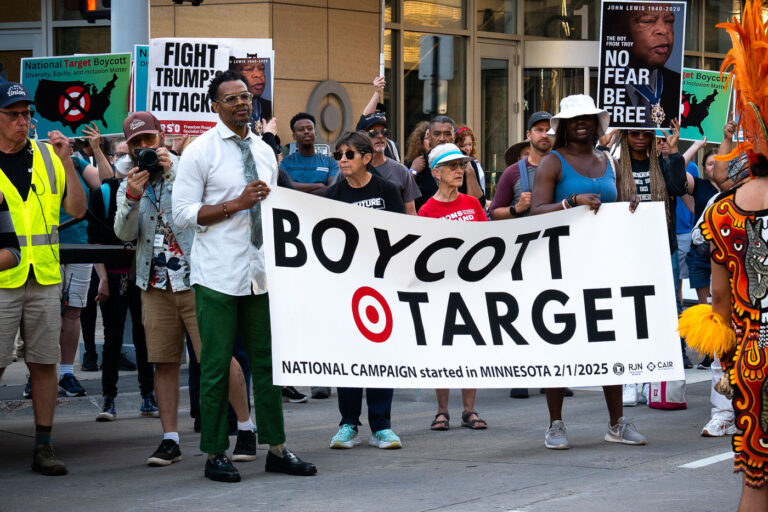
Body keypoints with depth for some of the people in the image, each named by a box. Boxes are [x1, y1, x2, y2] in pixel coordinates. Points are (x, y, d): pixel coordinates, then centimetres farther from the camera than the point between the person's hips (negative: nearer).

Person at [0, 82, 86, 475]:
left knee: (44, 362, 4)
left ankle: (43, 447, 10)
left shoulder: (47, 157, 9)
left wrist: (67, 162, -5)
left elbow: (77, 209, 5)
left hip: (45, 279, 3)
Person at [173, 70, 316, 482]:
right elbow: (183, 214, -10)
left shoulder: (264, 151, 14)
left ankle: (276, 448, 14)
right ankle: (215, 454, 6)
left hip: (260, 273, 5)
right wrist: (236, 204, -15)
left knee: (268, 361, 8)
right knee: (216, 365, -2)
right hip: (218, 275, -5)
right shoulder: (200, 151, -4)